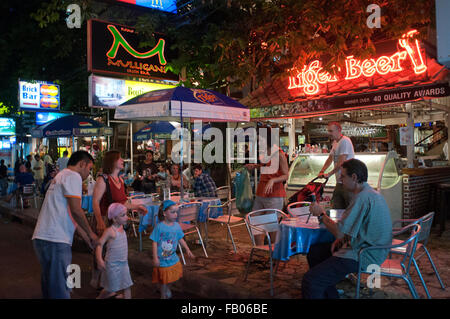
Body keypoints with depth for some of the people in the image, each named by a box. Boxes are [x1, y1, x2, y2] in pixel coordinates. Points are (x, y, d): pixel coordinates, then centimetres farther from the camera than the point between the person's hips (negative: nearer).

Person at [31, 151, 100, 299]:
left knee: (50, 285, 17)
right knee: (60, 288, -5)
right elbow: (76, 210, -15)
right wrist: (90, 233, -1)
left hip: (44, 237, 10)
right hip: (55, 241, -10)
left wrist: (86, 237, 27)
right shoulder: (73, 176, -7)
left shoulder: (61, 176, 24)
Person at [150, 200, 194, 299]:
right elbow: (154, 242, -15)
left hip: (173, 258, 5)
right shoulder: (159, 227, -20)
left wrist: (187, 249, 5)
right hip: (162, 259, -5)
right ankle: (164, 295, 33)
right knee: (163, 280, 11)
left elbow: (180, 239, 8)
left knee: (171, 277, 22)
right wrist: (155, 258, -16)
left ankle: (168, 289, 49)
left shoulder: (177, 225, -5)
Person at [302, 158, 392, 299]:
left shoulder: (363, 197, -22)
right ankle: (329, 294, 26)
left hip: (364, 255, -11)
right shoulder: (371, 193, 12)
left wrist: (321, 214, -6)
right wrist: (341, 239, 7)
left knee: (310, 280, -20)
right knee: (313, 252, 20)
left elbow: (339, 231, -21)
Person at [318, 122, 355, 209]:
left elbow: (341, 162, -20)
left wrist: (329, 174, -15)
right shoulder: (335, 142, 15)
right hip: (339, 182, 9)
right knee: (336, 209, 9)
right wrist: (322, 171, 11)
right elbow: (330, 158, 23)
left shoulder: (345, 141, -14)